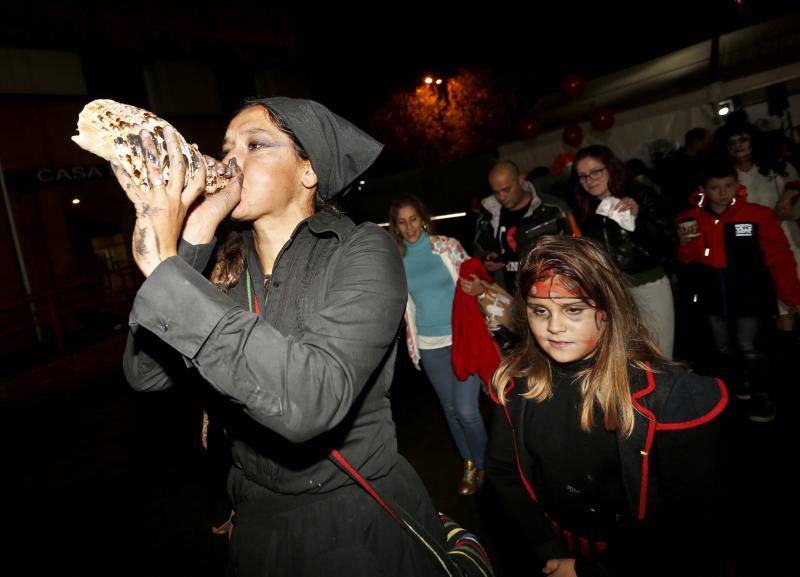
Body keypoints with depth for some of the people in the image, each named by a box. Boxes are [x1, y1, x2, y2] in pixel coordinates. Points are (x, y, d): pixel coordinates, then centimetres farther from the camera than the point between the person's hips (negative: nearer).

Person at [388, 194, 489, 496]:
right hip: (429, 345, 3)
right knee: (450, 409, 13)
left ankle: (482, 464, 19)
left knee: (466, 410, -8)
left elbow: (472, 282, 3)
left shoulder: (448, 245, -3)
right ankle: (468, 464, 35)